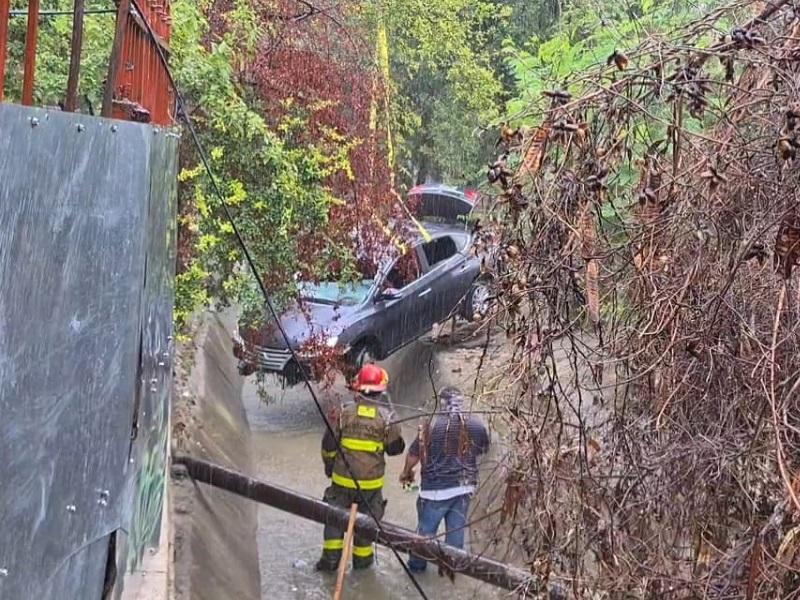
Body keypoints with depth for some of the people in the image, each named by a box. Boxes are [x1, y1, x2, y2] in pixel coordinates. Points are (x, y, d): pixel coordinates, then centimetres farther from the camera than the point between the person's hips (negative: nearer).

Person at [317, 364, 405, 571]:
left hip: (342, 478, 0)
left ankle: (331, 558, 15)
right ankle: (362, 558, 28)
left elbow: (329, 444, -4)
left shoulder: (344, 412, -9)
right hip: (371, 481, 0)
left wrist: (329, 465, 13)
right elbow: (395, 448, -2)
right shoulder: (386, 416, -10)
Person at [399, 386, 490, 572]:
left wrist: (406, 473, 15)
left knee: (426, 527, 11)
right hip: (464, 486, 3)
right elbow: (483, 449, 14)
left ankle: (417, 564, 24)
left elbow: (414, 453, -4)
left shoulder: (433, 424, -14)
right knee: (456, 528, 14)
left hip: (436, 487, -3)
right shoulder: (476, 424, -4)